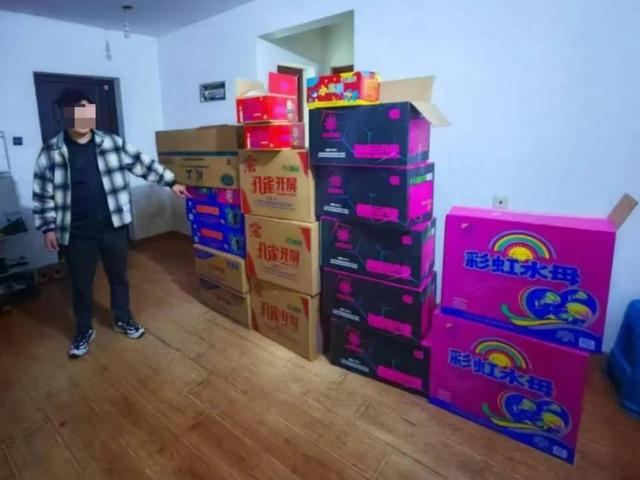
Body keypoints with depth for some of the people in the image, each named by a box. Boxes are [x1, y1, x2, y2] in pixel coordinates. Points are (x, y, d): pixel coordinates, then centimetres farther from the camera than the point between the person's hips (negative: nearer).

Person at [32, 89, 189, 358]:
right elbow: (43, 194, 0)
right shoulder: (51, 152, -4)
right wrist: (48, 227, -3)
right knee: (80, 283, 12)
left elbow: (143, 164, 6)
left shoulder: (112, 143, -1)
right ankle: (84, 331, 32)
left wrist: (171, 182, 5)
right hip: (76, 232, -1)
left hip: (113, 226, 1)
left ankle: (124, 319, 36)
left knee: (119, 276, 15)